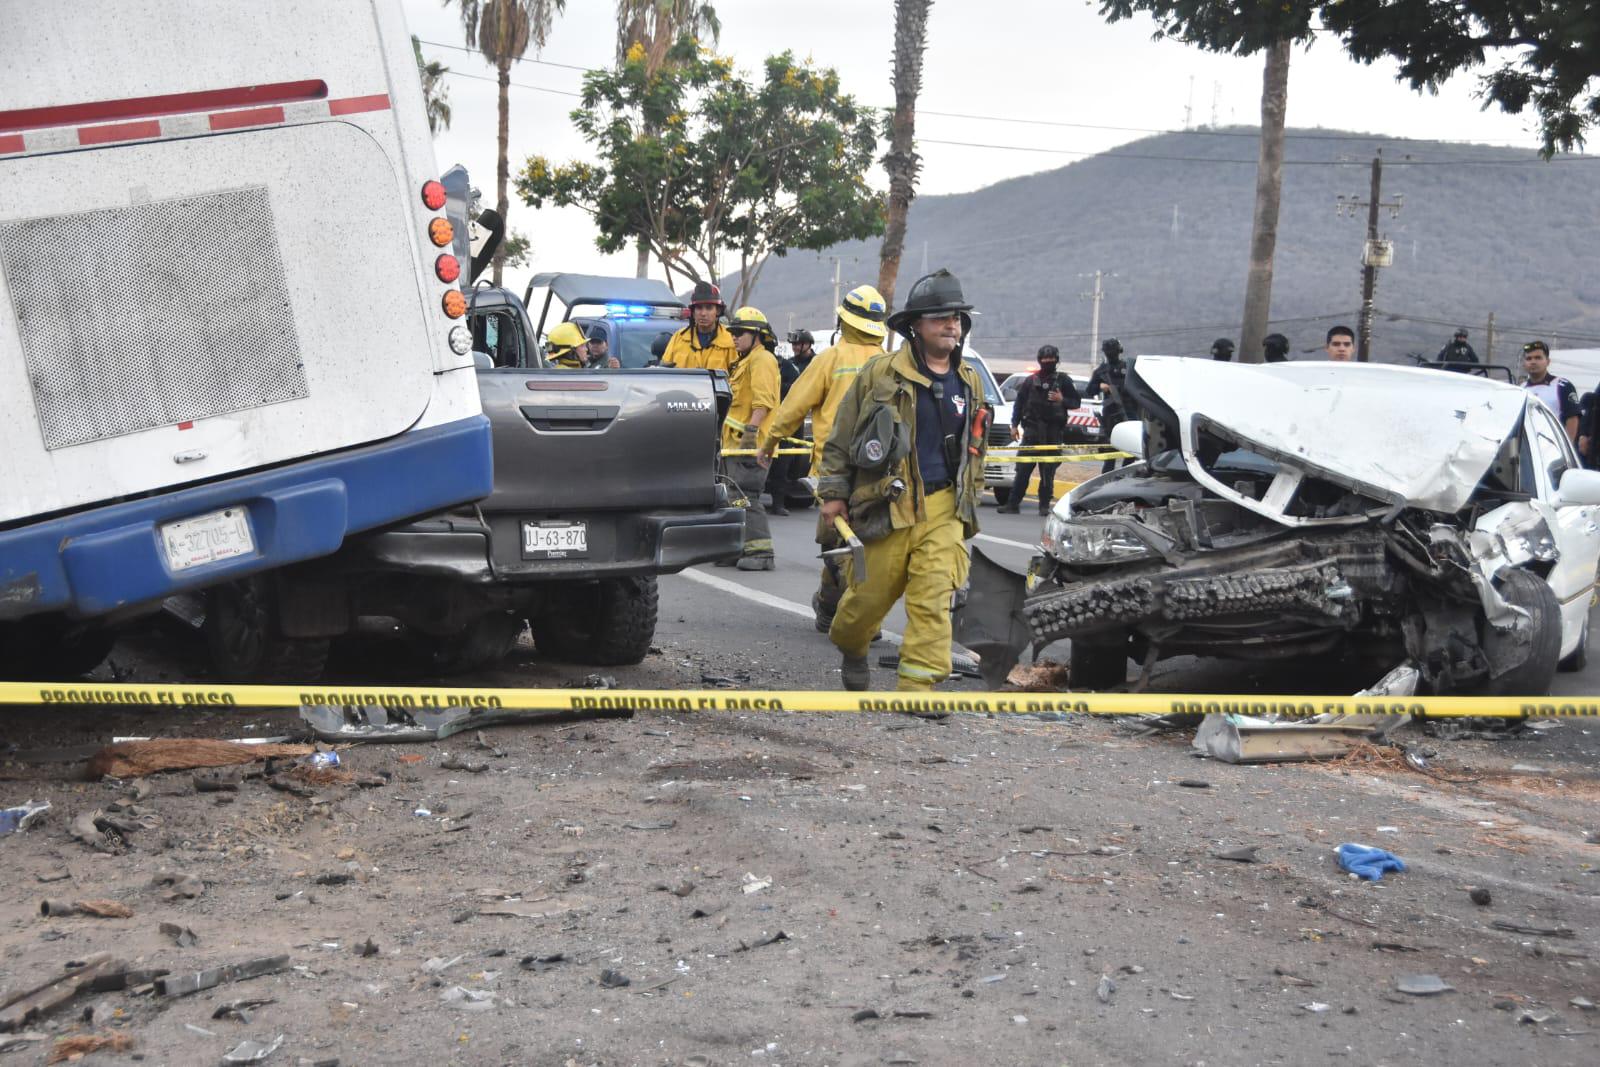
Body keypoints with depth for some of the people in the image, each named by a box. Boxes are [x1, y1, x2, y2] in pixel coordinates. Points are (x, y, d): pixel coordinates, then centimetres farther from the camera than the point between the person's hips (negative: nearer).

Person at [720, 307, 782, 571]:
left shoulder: (762, 360, -9)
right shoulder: (743, 361, 24)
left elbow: (763, 402, -21)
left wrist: (751, 431, -27)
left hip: (751, 444, -11)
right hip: (737, 442, 11)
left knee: (746, 497, -13)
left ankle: (761, 552, -12)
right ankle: (742, 548, 20)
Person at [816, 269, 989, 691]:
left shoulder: (970, 382, 11)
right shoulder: (881, 372, -3)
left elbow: (975, 447, 24)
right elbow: (841, 436, 2)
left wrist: (971, 496, 23)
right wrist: (834, 492, 1)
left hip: (944, 508, 3)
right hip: (889, 506, -2)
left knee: (933, 600, -9)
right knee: (872, 591, 8)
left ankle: (917, 684, -5)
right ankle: (850, 645, 39)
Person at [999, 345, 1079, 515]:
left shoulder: (1063, 380, 9)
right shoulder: (1030, 380, 12)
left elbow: (1075, 402, 10)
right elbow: (1019, 403, 12)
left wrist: (1062, 400, -10)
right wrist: (1014, 425, 5)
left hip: (1054, 432, -1)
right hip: (1032, 430, 1)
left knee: (1048, 472, 0)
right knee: (1022, 469, -3)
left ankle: (1044, 505, 7)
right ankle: (1013, 503, -1)